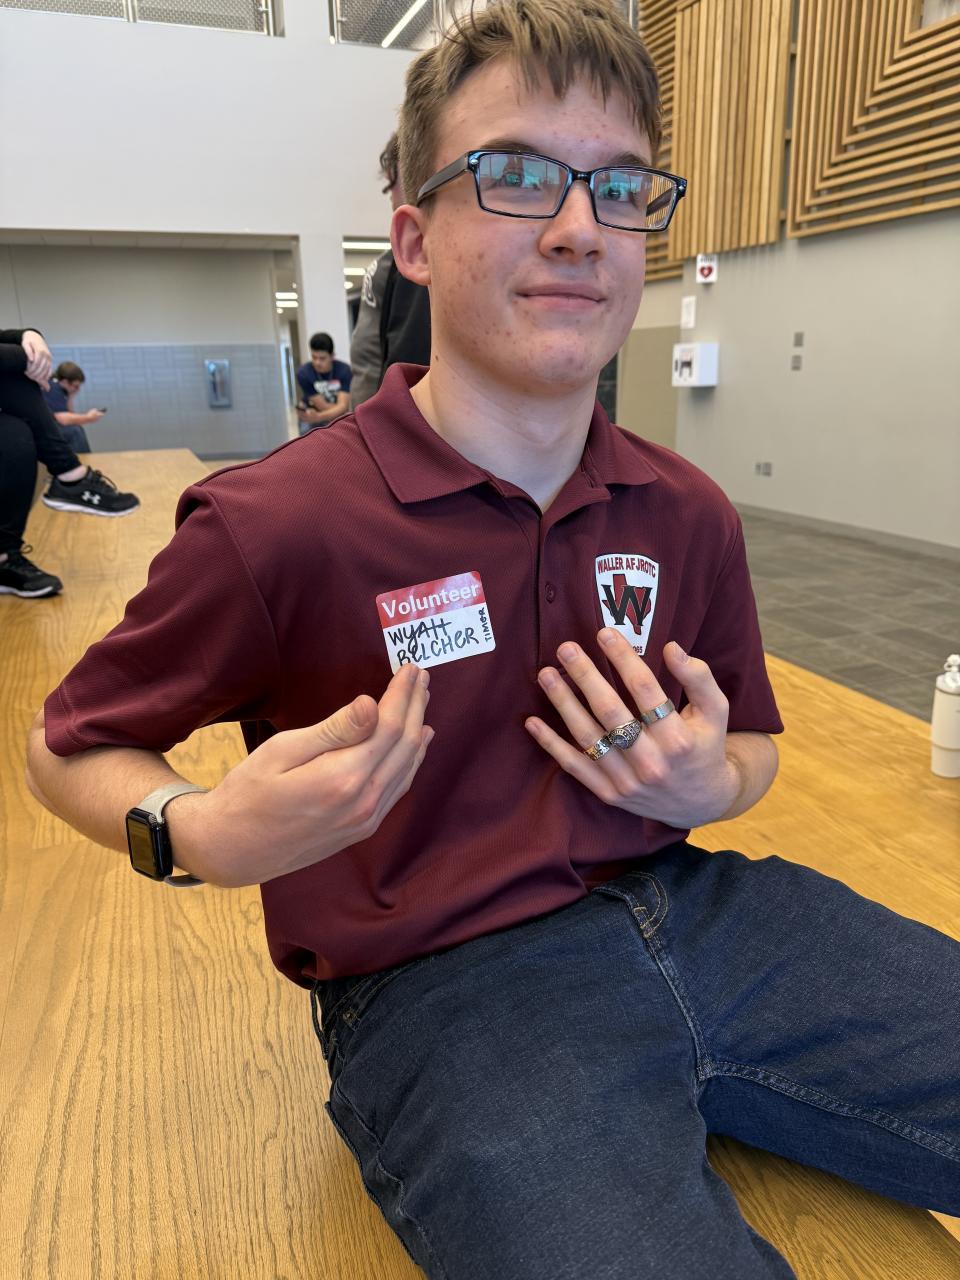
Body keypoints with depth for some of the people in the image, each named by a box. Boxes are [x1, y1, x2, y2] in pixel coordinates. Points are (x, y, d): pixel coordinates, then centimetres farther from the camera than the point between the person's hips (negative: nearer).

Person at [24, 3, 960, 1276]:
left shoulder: (689, 515, 2)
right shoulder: (274, 525, -13)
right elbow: (69, 748, 1)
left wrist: (706, 784, -7)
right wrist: (205, 835, -21)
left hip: (690, 903, 6)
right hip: (440, 984, -4)